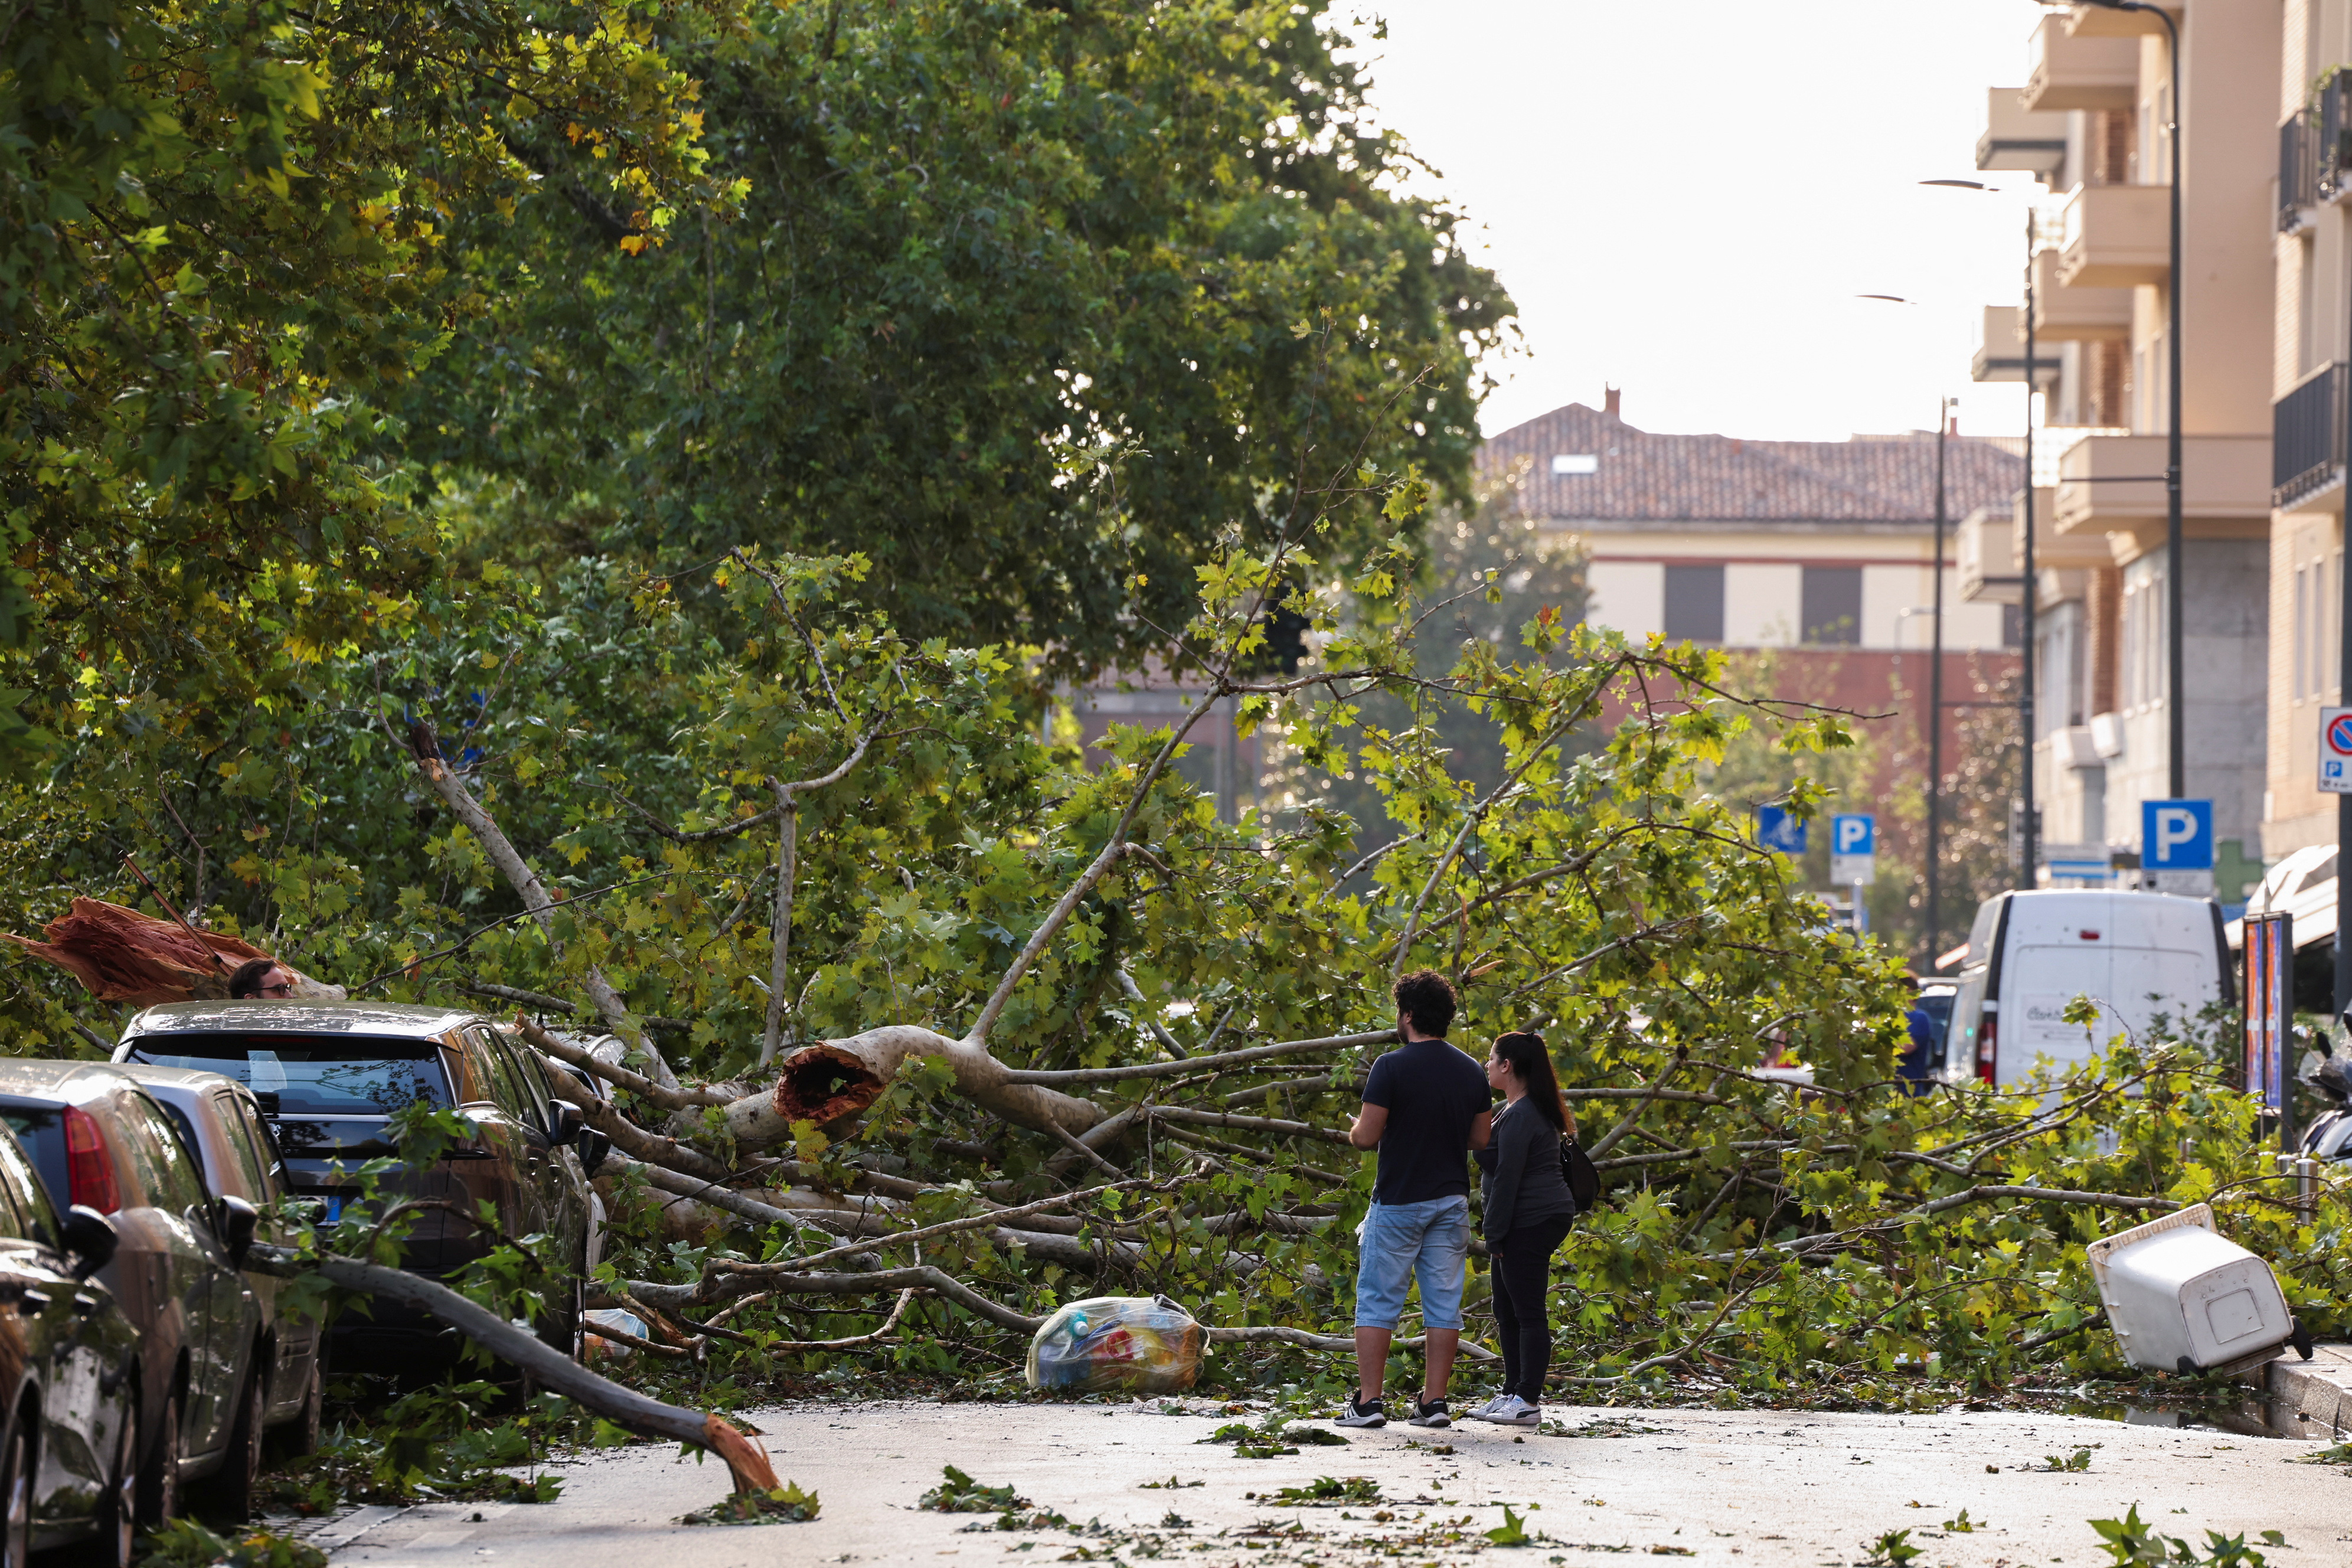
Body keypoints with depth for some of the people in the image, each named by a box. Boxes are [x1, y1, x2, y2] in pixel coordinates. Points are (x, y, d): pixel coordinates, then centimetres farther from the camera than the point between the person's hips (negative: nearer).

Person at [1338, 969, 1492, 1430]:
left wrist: (1355, 1130, 8)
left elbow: (1367, 1136, -14)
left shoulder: (1392, 1068, -13)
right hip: (1452, 1199, 5)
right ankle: (1434, 1401, 4)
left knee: (1378, 1301, 1)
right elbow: (1481, 1138, 9)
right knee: (1444, 1302, 6)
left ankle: (1368, 1401, -2)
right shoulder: (1471, 1072, 5)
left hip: (1399, 1201, -5)